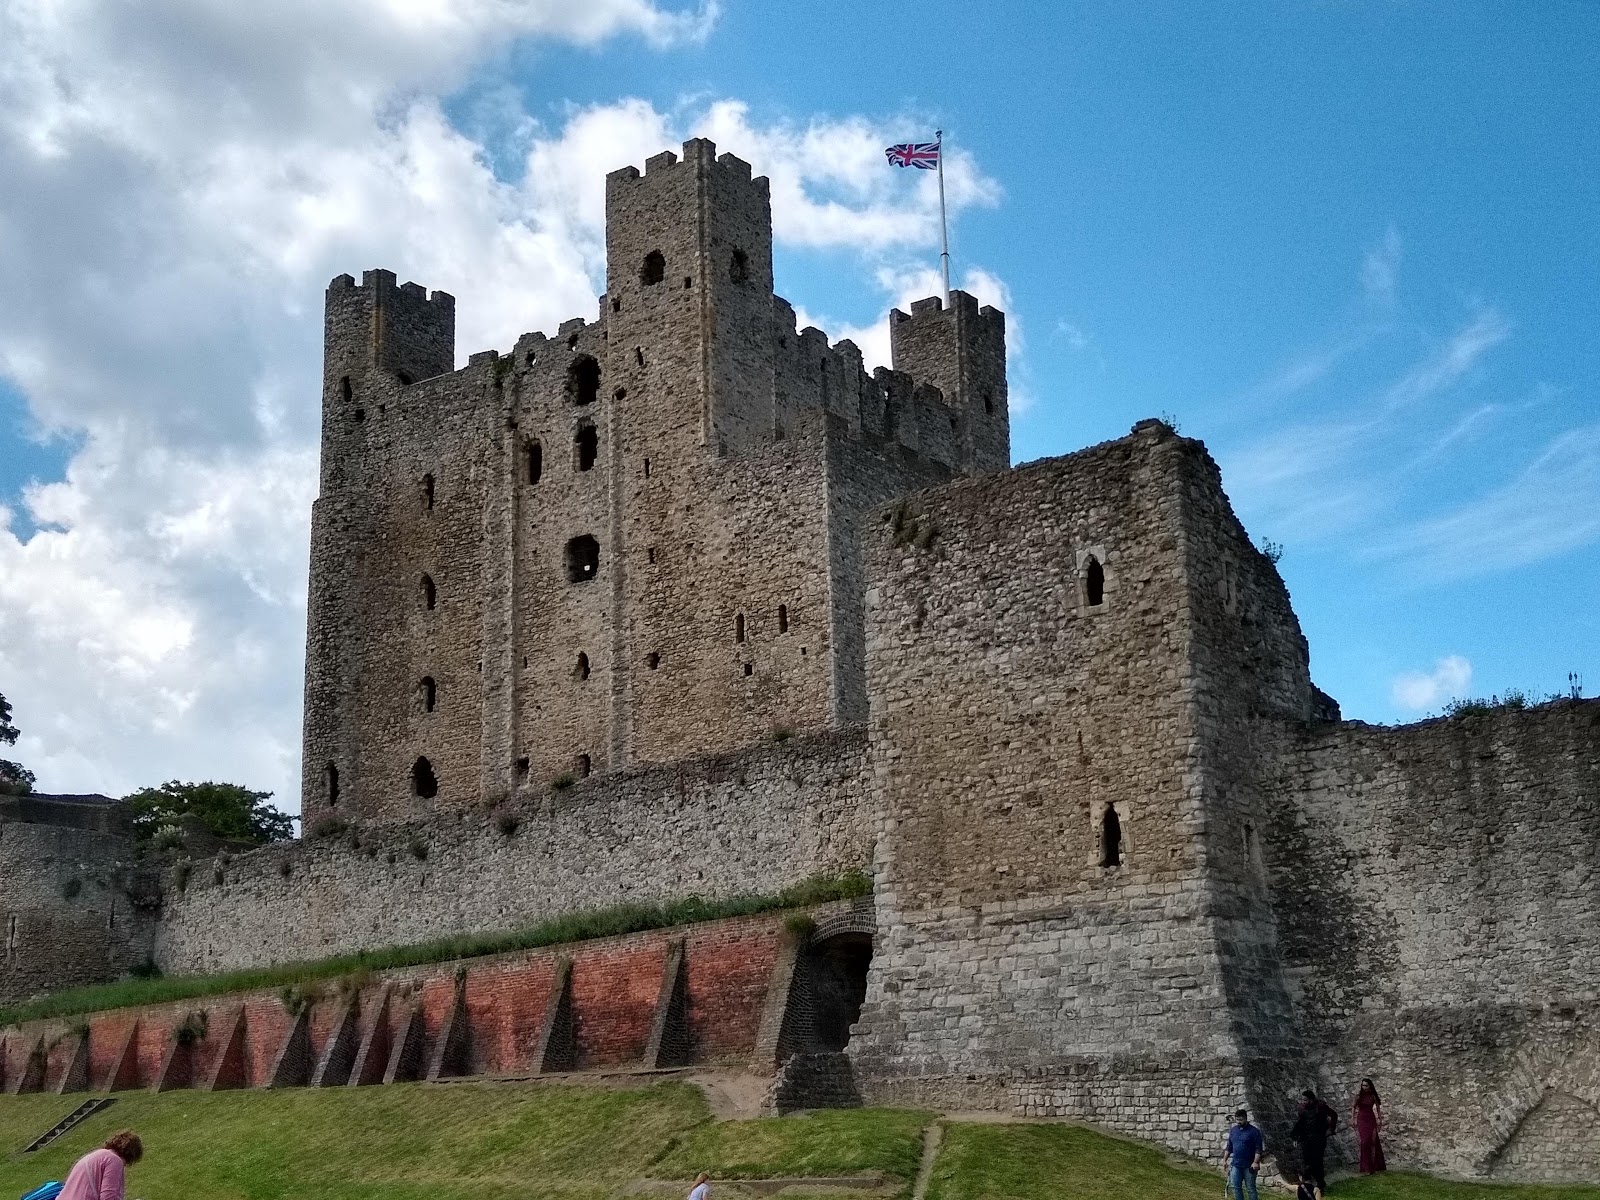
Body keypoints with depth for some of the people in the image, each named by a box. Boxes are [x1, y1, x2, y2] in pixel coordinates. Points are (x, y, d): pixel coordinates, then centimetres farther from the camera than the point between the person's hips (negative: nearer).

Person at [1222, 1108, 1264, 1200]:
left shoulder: (1254, 1131, -8)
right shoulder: (1233, 1130, 9)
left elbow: (1258, 1149, -12)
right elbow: (1229, 1147, 16)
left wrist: (1256, 1162, -20)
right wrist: (1225, 1160, 11)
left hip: (1249, 1166, -5)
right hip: (1236, 1165, 5)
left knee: (1251, 1188, 1)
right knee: (1235, 1187, 4)